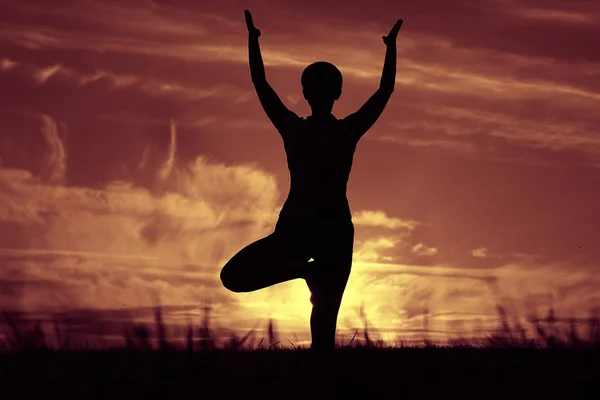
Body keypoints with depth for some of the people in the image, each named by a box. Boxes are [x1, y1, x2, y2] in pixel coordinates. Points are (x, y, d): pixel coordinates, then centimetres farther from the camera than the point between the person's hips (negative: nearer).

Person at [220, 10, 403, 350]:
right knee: (233, 277, -12)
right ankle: (309, 270, 8)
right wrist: (253, 38, 16)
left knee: (325, 317, -3)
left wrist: (391, 47, 10)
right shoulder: (292, 128, 10)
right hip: (294, 227, 1)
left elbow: (386, 90, 10)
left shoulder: (348, 130, 9)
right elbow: (260, 84, 13)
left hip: (336, 231, -1)